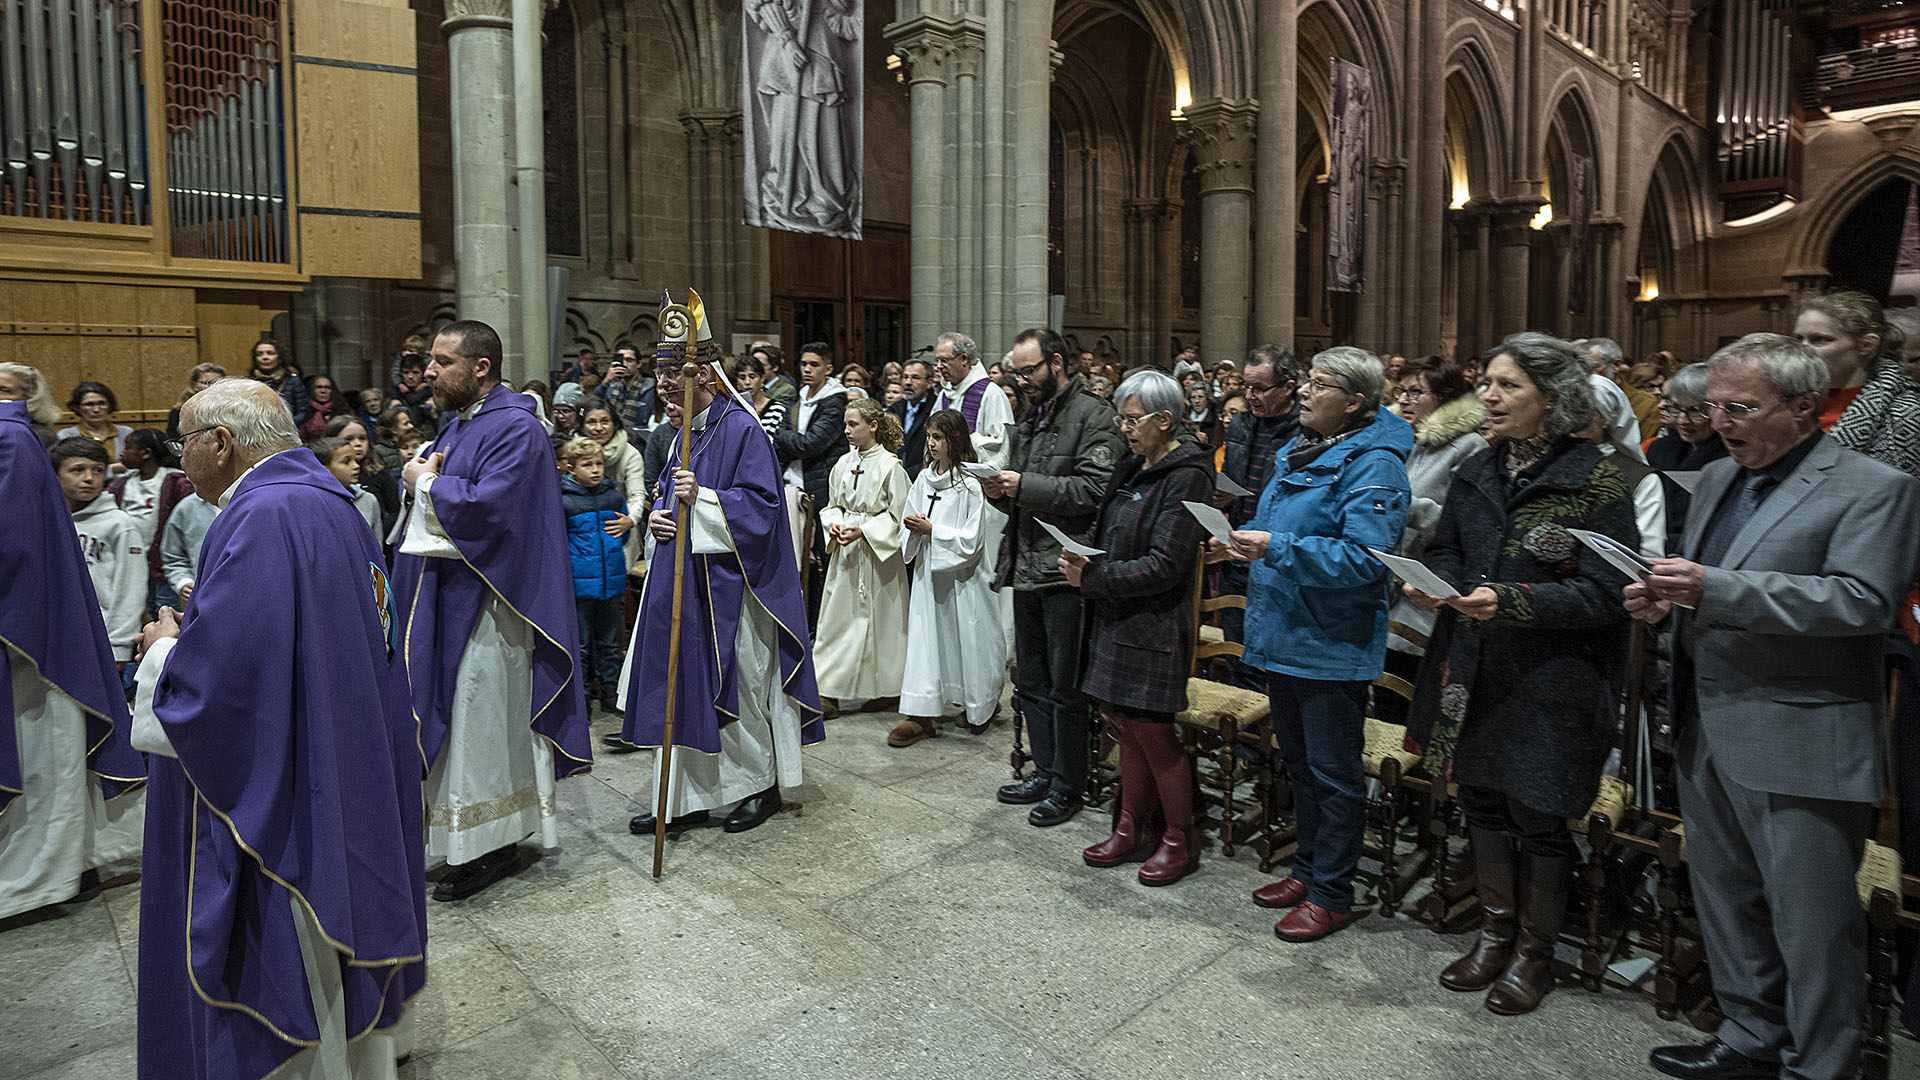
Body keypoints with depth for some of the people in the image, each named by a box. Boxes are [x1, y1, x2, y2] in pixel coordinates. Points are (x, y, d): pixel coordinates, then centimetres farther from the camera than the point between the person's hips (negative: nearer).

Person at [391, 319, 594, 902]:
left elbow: (486, 506, -28)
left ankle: (492, 845, 12)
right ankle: (461, 836, 28)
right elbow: (415, 481, 18)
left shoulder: (515, 429, -16)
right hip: (446, 595, 9)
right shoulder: (458, 421, 14)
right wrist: (420, 477, -5)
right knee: (456, 716, 15)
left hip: (485, 602, -9)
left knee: (481, 720, -1)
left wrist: (429, 484, -12)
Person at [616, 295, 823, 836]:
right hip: (682, 581, 8)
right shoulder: (685, 432, 13)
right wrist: (657, 513, 2)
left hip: (726, 587, -8)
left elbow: (762, 504, -18)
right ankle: (685, 797, 20)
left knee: (735, 688, 3)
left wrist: (702, 499, -27)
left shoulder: (741, 429, -13)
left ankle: (762, 786, 22)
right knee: (681, 688, 10)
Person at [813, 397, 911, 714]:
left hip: (877, 553, -6)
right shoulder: (843, 464, 7)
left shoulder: (890, 466, -10)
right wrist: (834, 524, -6)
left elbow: (897, 516, -10)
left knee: (874, 618, 1)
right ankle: (831, 690, 12)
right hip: (846, 552, 6)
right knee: (839, 616, 6)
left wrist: (862, 530, -18)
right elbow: (832, 506, 15)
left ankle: (883, 688, 14)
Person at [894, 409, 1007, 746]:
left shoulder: (969, 485, -12)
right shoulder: (924, 478, 7)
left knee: (967, 639, 6)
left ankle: (982, 705, 29)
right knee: (925, 638, 3)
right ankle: (921, 716, 5)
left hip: (960, 575, -5)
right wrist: (915, 527, -7)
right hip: (928, 571, 5)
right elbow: (911, 521, 15)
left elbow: (972, 539, -15)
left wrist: (932, 530, -17)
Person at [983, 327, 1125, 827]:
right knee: (1032, 682, 16)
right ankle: (1045, 772, 29)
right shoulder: (1028, 424, 19)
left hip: (1066, 572, -8)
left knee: (1064, 687, 0)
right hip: (1027, 569, 9)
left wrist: (1024, 486, -19)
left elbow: (1095, 489, -21)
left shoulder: (1093, 416, -8)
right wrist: (999, 491, 3)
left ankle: (1067, 786, 14)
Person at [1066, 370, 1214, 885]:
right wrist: (1080, 554, -4)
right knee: (1123, 726, 13)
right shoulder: (1132, 468, 12)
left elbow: (1165, 566, -20)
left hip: (1153, 626, -8)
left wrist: (1092, 578, -19)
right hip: (1114, 619, 8)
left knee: (1152, 732, 0)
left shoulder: (1186, 477, -14)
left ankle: (1179, 842, 18)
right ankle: (1133, 830, 28)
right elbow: (1106, 531, 19)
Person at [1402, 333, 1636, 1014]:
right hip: (1474, 670, 6)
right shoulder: (1478, 473, 7)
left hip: (1553, 681, -5)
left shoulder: (1598, 480, -11)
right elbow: (1446, 549, 16)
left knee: (1538, 817, 6)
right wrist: (1434, 583, -7)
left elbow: (1604, 592, -14)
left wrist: (1509, 601, -25)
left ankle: (1535, 952, 27)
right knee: (1481, 799, 15)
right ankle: (1495, 932, 35)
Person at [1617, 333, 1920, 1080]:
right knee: (1726, 903, 19)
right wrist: (1668, 599, -2)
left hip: (1801, 746, -7)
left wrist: (1714, 588, -28)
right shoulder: (1717, 478, 13)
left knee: (1811, 922, 3)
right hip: (1707, 732, 8)